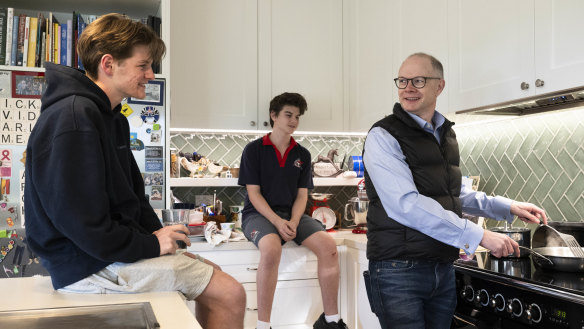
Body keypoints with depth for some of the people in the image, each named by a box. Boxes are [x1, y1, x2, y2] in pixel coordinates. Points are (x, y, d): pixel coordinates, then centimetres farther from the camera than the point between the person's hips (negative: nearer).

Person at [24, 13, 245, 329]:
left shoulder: (112, 118, 14)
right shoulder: (73, 118, -20)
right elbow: (82, 222, -25)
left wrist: (160, 237, 3)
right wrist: (151, 246, -16)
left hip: (118, 246, 11)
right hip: (90, 263, -10)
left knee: (211, 273, 16)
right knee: (230, 294, -11)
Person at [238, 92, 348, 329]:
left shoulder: (302, 154, 11)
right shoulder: (254, 149, -1)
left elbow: (302, 195, 7)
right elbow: (254, 193, -6)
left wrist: (293, 222, -13)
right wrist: (277, 222, -20)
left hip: (292, 214, 4)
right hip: (259, 213, -4)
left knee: (328, 246, -21)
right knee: (271, 247, -37)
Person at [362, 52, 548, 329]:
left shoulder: (446, 134, 13)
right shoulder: (383, 137, -13)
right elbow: (406, 204, -24)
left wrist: (507, 207, 13)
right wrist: (478, 236, -23)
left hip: (443, 269, 7)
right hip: (399, 271, -7)